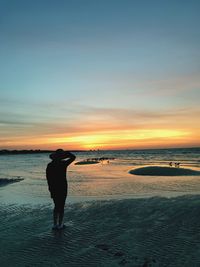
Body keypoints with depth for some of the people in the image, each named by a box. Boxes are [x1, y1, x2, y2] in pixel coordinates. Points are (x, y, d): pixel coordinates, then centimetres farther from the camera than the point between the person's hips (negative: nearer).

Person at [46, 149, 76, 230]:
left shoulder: (49, 165, -2)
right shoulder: (63, 164, -13)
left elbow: (48, 178, 1)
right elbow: (73, 157, -1)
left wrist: (50, 188, 10)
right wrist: (65, 152, -2)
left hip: (53, 188, 4)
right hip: (62, 188, -4)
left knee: (56, 206, 18)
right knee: (61, 206, 9)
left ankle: (55, 224, 21)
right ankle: (60, 225, 16)